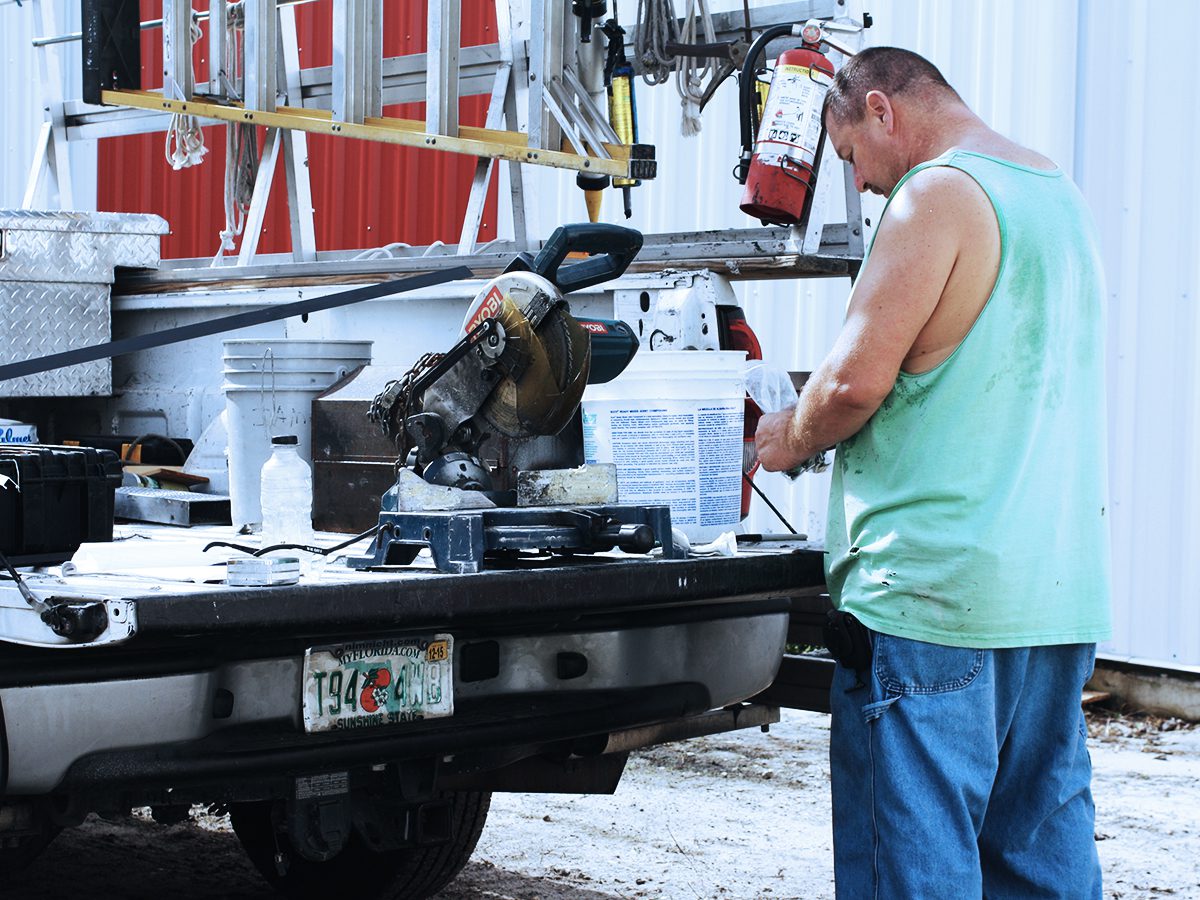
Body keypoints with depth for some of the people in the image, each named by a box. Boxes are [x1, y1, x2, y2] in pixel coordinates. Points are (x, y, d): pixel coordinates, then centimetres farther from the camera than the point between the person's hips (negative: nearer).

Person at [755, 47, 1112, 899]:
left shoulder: (939, 194, -10)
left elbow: (855, 380, -16)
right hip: (1064, 591, 9)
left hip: (937, 586, -9)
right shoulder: (1059, 193, 18)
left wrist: (791, 436, 4)